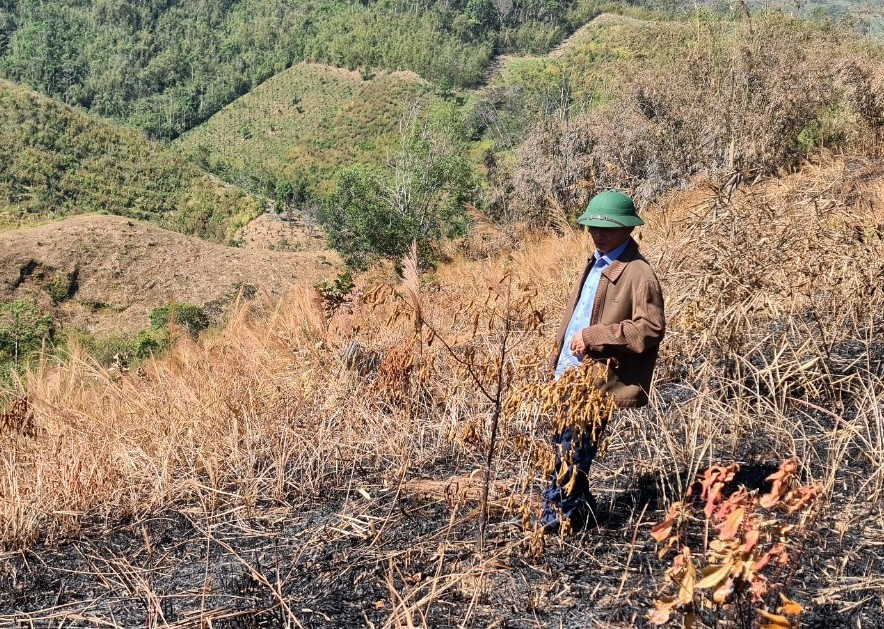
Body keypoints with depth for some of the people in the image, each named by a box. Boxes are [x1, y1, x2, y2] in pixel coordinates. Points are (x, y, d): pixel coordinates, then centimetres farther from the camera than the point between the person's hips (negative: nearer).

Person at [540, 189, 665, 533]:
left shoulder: (639, 274, -13)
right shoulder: (595, 264, 15)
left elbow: (650, 328, -21)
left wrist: (593, 336, -21)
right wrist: (558, 360, 18)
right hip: (569, 374, 9)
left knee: (572, 449, -5)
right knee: (564, 443, 15)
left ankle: (558, 514, 8)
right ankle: (578, 506, 30)